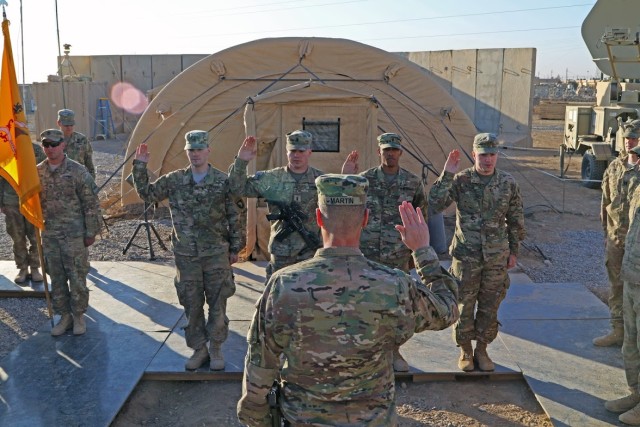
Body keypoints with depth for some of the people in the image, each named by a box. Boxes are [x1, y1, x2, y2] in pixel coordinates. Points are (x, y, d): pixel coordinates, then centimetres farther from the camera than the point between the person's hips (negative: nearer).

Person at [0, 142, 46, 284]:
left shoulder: (36, 149, -3)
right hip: (12, 202, 1)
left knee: (35, 237, 3)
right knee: (18, 238, 7)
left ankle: (35, 268, 17)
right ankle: (22, 268, 19)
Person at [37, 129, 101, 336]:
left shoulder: (78, 171, -9)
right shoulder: (37, 172, 3)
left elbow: (91, 204, -7)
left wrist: (91, 232, -7)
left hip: (74, 234, -4)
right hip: (49, 235, 4)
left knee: (77, 277, 4)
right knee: (56, 278, 12)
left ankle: (79, 316, 19)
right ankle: (64, 315, 26)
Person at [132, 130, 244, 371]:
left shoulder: (223, 181, -6)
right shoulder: (174, 180, 1)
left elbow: (234, 217, -1)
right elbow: (146, 195, 8)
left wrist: (235, 248, 1)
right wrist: (140, 166, -3)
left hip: (216, 254, -2)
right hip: (186, 255, 2)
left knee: (217, 304, 7)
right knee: (192, 305, 11)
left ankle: (216, 349, 24)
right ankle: (199, 349, 27)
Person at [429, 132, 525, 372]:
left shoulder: (508, 184, 1)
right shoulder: (460, 180, -6)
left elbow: (516, 220, 9)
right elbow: (435, 204, -18)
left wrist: (514, 251, 9)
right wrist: (447, 175, -24)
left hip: (496, 258, 2)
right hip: (465, 256, -2)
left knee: (489, 308, 11)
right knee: (464, 306, 7)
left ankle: (482, 350, 28)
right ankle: (465, 351, 24)